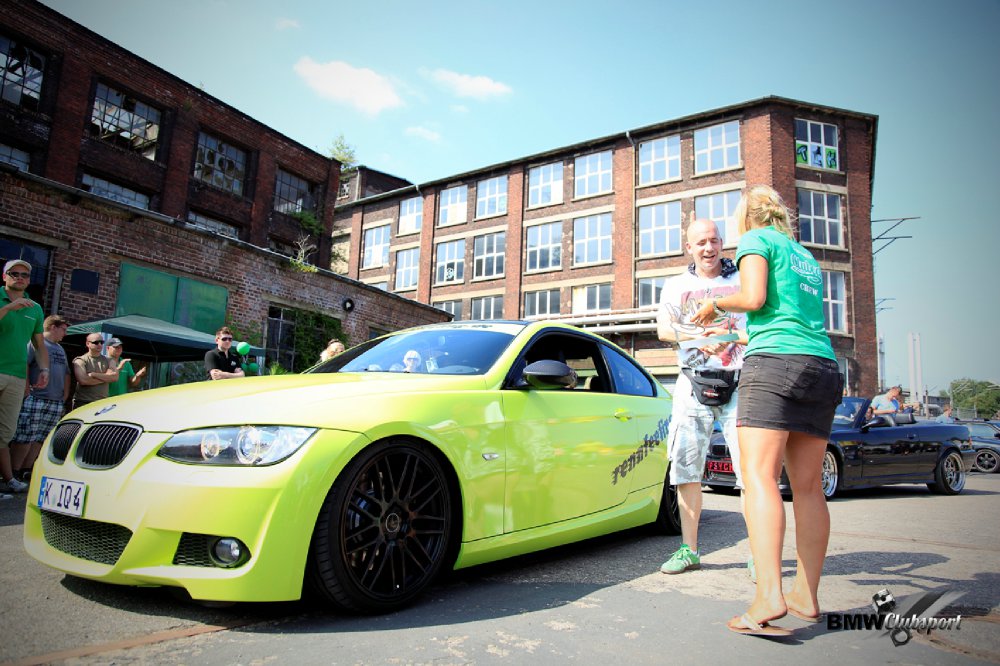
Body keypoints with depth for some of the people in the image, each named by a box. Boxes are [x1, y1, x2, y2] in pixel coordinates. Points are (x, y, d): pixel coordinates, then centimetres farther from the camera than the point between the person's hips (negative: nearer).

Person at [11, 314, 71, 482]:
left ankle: (26, 470, 12)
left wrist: (65, 393, 18)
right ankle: (14, 472, -2)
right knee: (24, 438, -8)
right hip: (35, 399, -7)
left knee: (40, 439, 6)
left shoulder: (60, 349, 26)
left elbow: (66, 373, 29)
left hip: (56, 402, 7)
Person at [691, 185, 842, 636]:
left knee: (759, 477, -14)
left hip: (775, 362, -8)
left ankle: (769, 596, -24)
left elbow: (754, 297, -9)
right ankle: (806, 595, 12)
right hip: (823, 366, 8)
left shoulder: (756, 238, 6)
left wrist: (716, 303, 9)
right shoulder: (805, 255, 27)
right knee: (808, 486, 7)